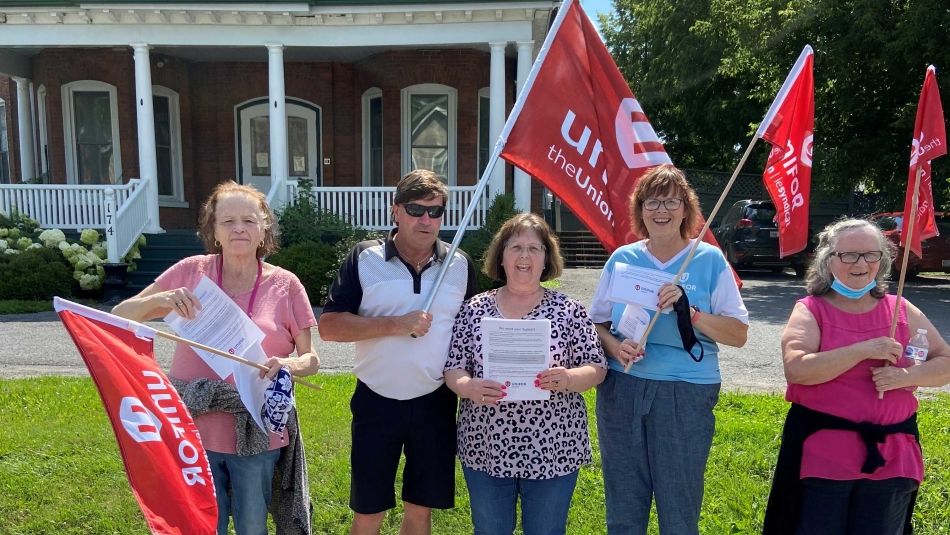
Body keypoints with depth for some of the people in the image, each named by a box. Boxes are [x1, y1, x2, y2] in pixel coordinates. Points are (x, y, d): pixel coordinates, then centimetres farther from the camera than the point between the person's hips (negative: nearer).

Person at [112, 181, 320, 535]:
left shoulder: (285, 285, -4)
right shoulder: (190, 271, -2)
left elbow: (311, 358, 1)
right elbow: (120, 316, 3)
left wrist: (289, 366, -22)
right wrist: (159, 300, -17)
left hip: (256, 434, 0)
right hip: (194, 430, 1)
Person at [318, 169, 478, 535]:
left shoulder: (460, 265, 2)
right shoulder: (364, 258, -4)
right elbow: (328, 326, -9)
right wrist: (395, 325, -19)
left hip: (436, 404, 2)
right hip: (377, 403, -1)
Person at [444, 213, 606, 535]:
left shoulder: (568, 310, -3)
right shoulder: (475, 309, 1)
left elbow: (597, 368, -3)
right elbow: (453, 368, 1)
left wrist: (568, 379, -23)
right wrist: (469, 387, -21)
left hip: (552, 451, -1)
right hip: (485, 449, 2)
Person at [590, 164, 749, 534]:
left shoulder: (709, 260, -2)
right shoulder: (622, 259, 5)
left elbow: (739, 334, -5)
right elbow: (596, 323, 10)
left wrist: (688, 311, -19)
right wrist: (615, 348, -11)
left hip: (685, 394, -2)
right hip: (621, 390, 2)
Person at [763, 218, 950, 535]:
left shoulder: (902, 310, 7)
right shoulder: (810, 310, -4)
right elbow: (796, 369, -17)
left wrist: (906, 377, -11)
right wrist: (863, 350, -20)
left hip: (891, 458, 4)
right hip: (822, 457, -3)